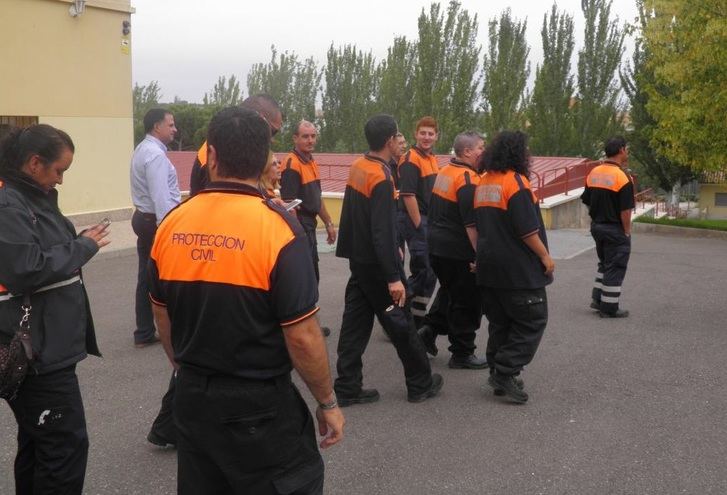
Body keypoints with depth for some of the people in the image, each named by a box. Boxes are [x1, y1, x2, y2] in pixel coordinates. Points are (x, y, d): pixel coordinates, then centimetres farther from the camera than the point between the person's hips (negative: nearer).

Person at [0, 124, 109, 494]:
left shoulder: (35, 198, 14)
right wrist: (84, 246, -15)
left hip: (46, 347, 10)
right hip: (36, 350, -10)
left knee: (38, 443, 19)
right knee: (67, 445, -5)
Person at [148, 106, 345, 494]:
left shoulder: (172, 224, -3)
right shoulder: (277, 227, -19)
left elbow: (162, 317, 10)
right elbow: (302, 337, -19)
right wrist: (328, 403, -4)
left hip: (192, 399, 5)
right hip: (260, 405, -5)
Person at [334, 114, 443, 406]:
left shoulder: (357, 168, 4)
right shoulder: (381, 179, -22)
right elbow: (383, 232, -27)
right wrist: (393, 277, -26)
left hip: (359, 260, 8)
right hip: (377, 265, -8)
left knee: (355, 323, 9)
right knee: (400, 324, 6)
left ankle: (347, 388, 13)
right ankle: (420, 384, 20)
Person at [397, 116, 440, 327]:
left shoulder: (431, 159, 14)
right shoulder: (411, 160, -15)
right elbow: (408, 195, -20)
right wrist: (419, 225, -20)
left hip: (429, 221, 9)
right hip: (416, 221, -9)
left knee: (427, 272, 14)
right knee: (424, 272, -8)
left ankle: (416, 319, 24)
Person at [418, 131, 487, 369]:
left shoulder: (444, 172, 9)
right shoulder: (468, 179, -19)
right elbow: (471, 224, -23)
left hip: (436, 245, 9)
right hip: (458, 251, -9)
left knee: (449, 290, 27)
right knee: (467, 301, 4)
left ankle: (430, 329, 18)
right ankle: (462, 354, 13)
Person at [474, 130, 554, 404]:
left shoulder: (483, 183, 10)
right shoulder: (515, 182, -15)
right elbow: (527, 229, -18)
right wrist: (545, 256, -8)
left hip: (489, 266, 8)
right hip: (519, 268, -8)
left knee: (500, 322, 15)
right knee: (532, 320, 1)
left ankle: (498, 373, 18)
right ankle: (506, 372, -5)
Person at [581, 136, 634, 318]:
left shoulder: (593, 173, 3)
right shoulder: (622, 177, -18)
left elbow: (587, 202, 9)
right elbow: (625, 210, -18)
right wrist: (627, 231, -8)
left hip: (597, 226, 7)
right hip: (615, 230, -7)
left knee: (604, 263, 23)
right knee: (615, 268, 3)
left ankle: (597, 299, 24)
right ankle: (609, 308, 8)